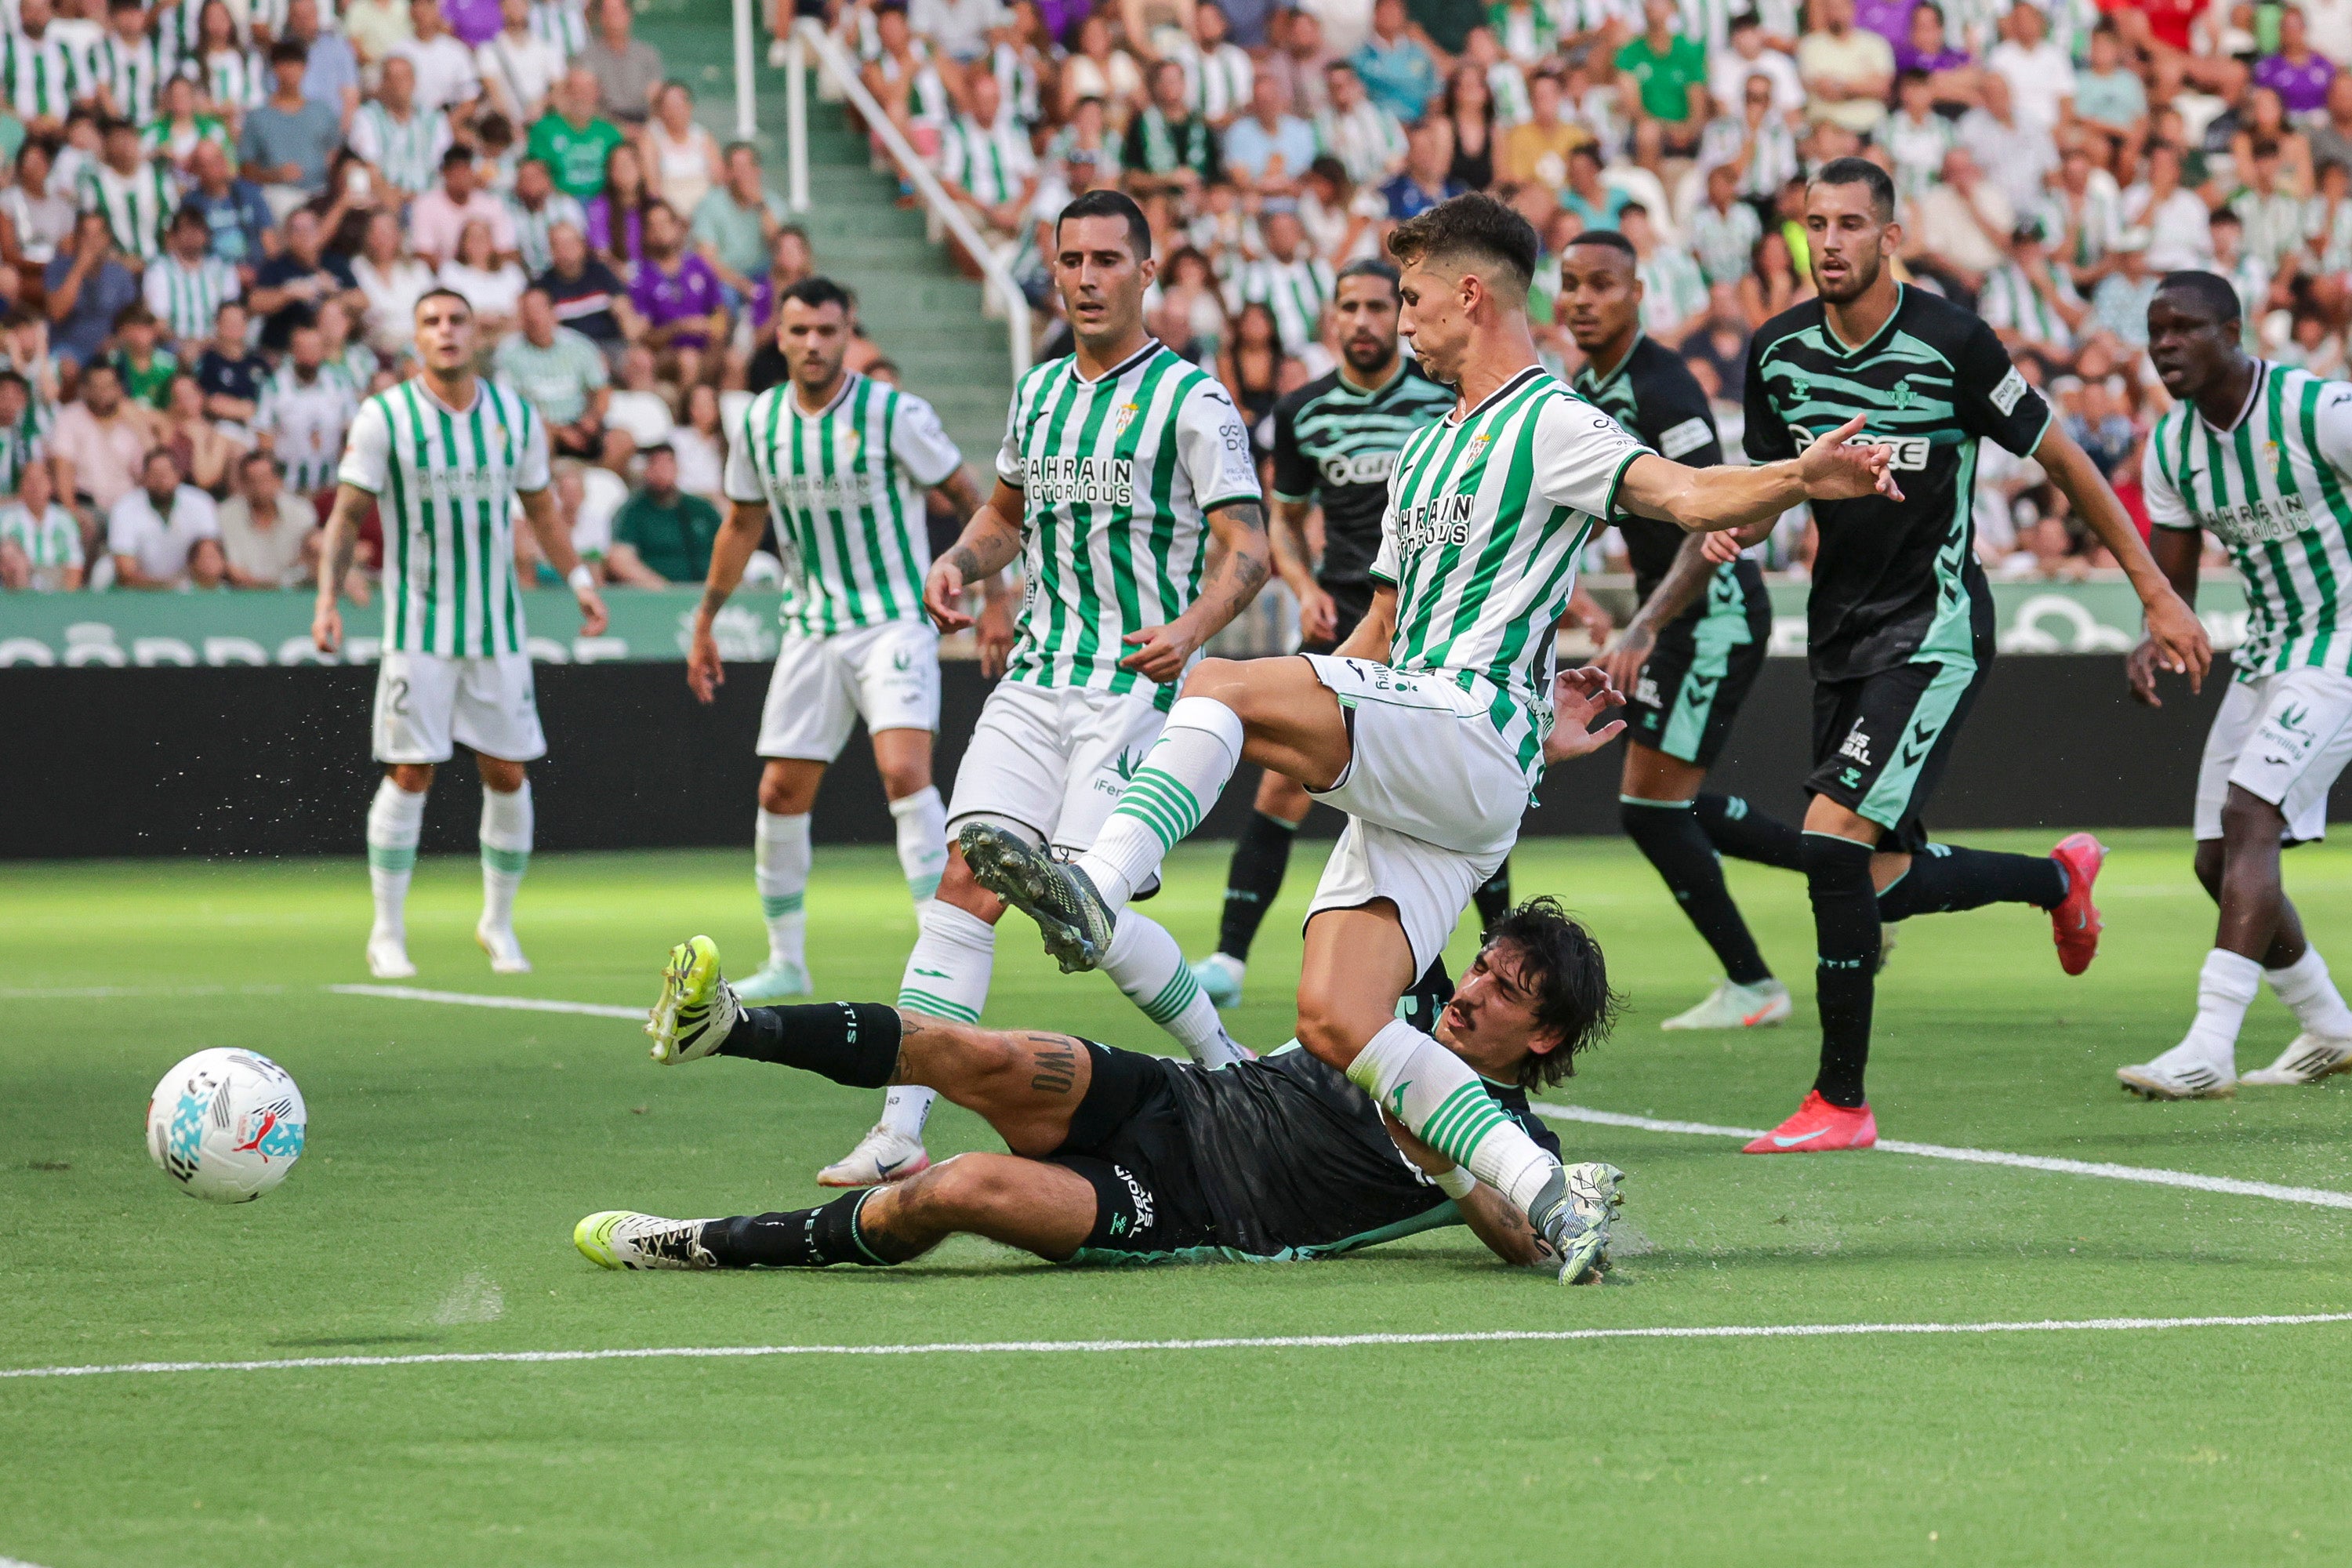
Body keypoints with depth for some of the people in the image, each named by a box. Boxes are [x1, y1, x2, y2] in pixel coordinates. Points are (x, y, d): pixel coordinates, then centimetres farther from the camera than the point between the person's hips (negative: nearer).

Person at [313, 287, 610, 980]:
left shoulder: (516, 417, 5)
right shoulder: (384, 418, -5)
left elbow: (540, 509, 17)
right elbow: (347, 514, -4)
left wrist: (579, 579, 9)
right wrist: (328, 597, -15)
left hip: (498, 629, 3)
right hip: (418, 629, -3)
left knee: (507, 775, 3)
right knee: (409, 775, -6)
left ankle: (498, 923, 19)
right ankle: (387, 934, 3)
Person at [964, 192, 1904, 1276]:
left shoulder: (1550, 426, -1)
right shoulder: (1425, 453, 28)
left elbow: (1687, 496, -17)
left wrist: (1801, 480, -36)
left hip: (1470, 732, -9)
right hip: (1408, 779, 9)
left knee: (1221, 689, -24)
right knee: (1337, 1018, -9)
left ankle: (1096, 892, -39)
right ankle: (1543, 1199, -14)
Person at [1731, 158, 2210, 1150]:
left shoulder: (1951, 343, -13)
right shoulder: (1778, 352, 2)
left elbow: (2062, 461, -4)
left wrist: (2156, 593, -2)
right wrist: (1737, 524, -8)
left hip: (1935, 631, -6)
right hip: (1841, 636, 6)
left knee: (1834, 835, -22)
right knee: (1885, 881, 11)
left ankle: (1841, 1099, -14)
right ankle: (2058, 878, 43)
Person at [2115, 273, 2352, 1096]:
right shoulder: (2170, 447, 2)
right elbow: (2172, 582, 9)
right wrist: (2154, 643, -12)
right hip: (2267, 650, 8)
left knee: (2249, 821, -23)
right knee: (2220, 863, 8)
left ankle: (2207, 1050, -28)